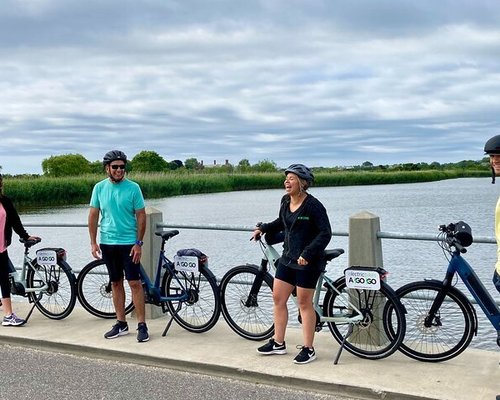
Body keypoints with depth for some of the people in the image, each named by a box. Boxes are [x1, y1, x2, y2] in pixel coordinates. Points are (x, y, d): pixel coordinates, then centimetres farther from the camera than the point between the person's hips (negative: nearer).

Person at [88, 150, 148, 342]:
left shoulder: (133, 188, -6)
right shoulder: (99, 188, 2)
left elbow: (141, 216, -5)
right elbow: (93, 215, 6)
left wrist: (138, 243, -9)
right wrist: (93, 242, 1)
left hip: (129, 243, -3)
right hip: (107, 243, 3)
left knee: (134, 283, -5)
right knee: (116, 283, 11)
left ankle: (142, 325, 2)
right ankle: (121, 324, 21)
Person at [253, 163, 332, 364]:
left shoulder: (313, 205, -17)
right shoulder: (285, 201, 5)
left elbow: (325, 233, -19)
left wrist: (307, 253, -26)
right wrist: (263, 228, 11)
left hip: (308, 261, -8)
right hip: (288, 257, 8)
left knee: (304, 303, 1)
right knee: (278, 298, 10)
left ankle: (308, 349, 14)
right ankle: (278, 343, 24)